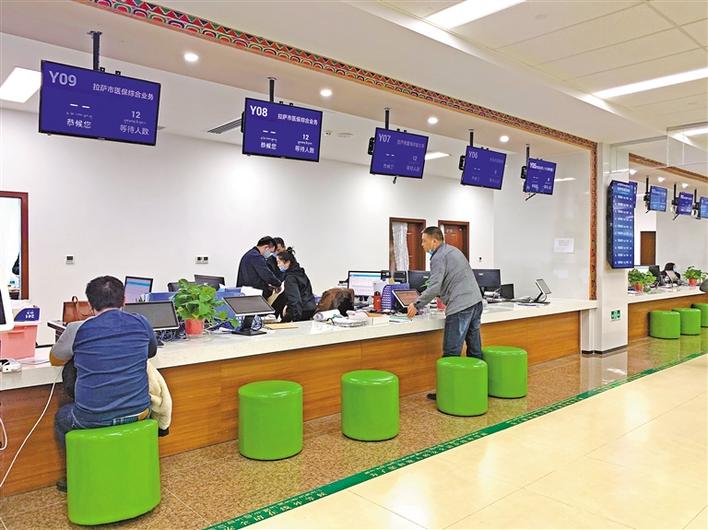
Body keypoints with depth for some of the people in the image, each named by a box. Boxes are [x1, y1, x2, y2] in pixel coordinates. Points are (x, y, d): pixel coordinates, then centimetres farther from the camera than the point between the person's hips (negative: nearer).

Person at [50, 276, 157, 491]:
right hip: (138, 414, 2)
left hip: (92, 420, -2)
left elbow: (55, 360, 11)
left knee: (62, 416, 32)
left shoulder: (77, 330, -10)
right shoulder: (141, 324, -4)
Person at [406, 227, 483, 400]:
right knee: (474, 348, 14)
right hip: (476, 301, 10)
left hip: (460, 307, -10)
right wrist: (445, 299, 27)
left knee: (451, 353, -5)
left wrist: (417, 305, -9)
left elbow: (434, 287, -17)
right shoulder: (453, 250, 20)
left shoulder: (438, 257, -9)